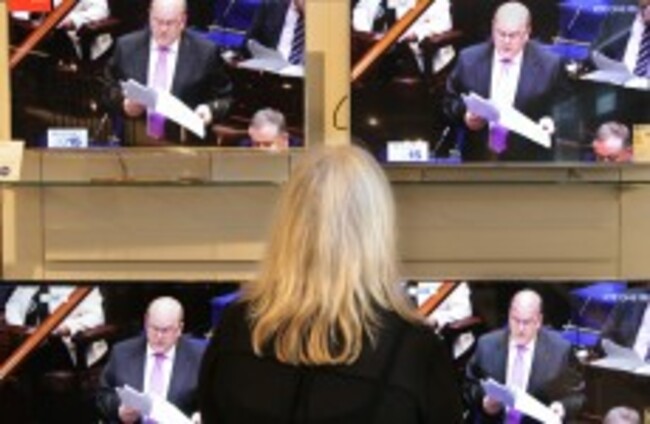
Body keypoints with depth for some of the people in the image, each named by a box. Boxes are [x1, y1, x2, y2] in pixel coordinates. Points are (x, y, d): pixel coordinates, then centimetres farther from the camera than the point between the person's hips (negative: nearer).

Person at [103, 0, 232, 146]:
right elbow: (109, 90, 15)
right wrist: (124, 104, -4)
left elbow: (224, 98, 8)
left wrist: (211, 110, -11)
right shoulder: (127, 46, 7)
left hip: (184, 144, -2)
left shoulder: (205, 52, 0)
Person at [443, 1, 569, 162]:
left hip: (527, 160, -2)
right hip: (479, 157, 2)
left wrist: (550, 120, -18)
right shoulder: (469, 59, 0)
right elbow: (450, 100, 8)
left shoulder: (548, 64, -6)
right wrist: (464, 116, -11)